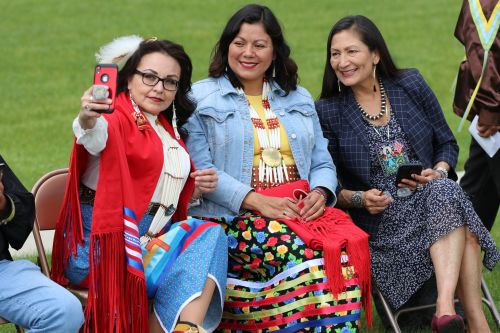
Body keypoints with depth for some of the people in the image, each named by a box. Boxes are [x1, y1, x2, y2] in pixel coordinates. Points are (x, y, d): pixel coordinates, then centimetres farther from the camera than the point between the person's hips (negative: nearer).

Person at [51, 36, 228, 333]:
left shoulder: (169, 129, 18)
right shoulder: (115, 118, -6)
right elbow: (95, 138, -32)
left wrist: (197, 189, 7)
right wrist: (88, 119, -56)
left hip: (156, 237, 7)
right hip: (107, 241, -7)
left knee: (210, 234, -22)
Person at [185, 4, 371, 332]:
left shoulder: (299, 98, 22)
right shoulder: (201, 98, 7)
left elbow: (322, 162, 19)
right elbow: (200, 169, -4)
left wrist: (320, 193, -6)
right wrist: (257, 201, -17)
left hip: (300, 212, 4)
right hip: (232, 218, -4)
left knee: (342, 255, -30)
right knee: (310, 257, -33)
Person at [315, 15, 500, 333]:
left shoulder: (411, 85, 6)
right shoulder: (327, 112, -1)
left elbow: (447, 143, 13)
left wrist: (438, 173, -8)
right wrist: (359, 199, -17)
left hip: (431, 197, 3)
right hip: (379, 219, -3)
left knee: (445, 190, -35)